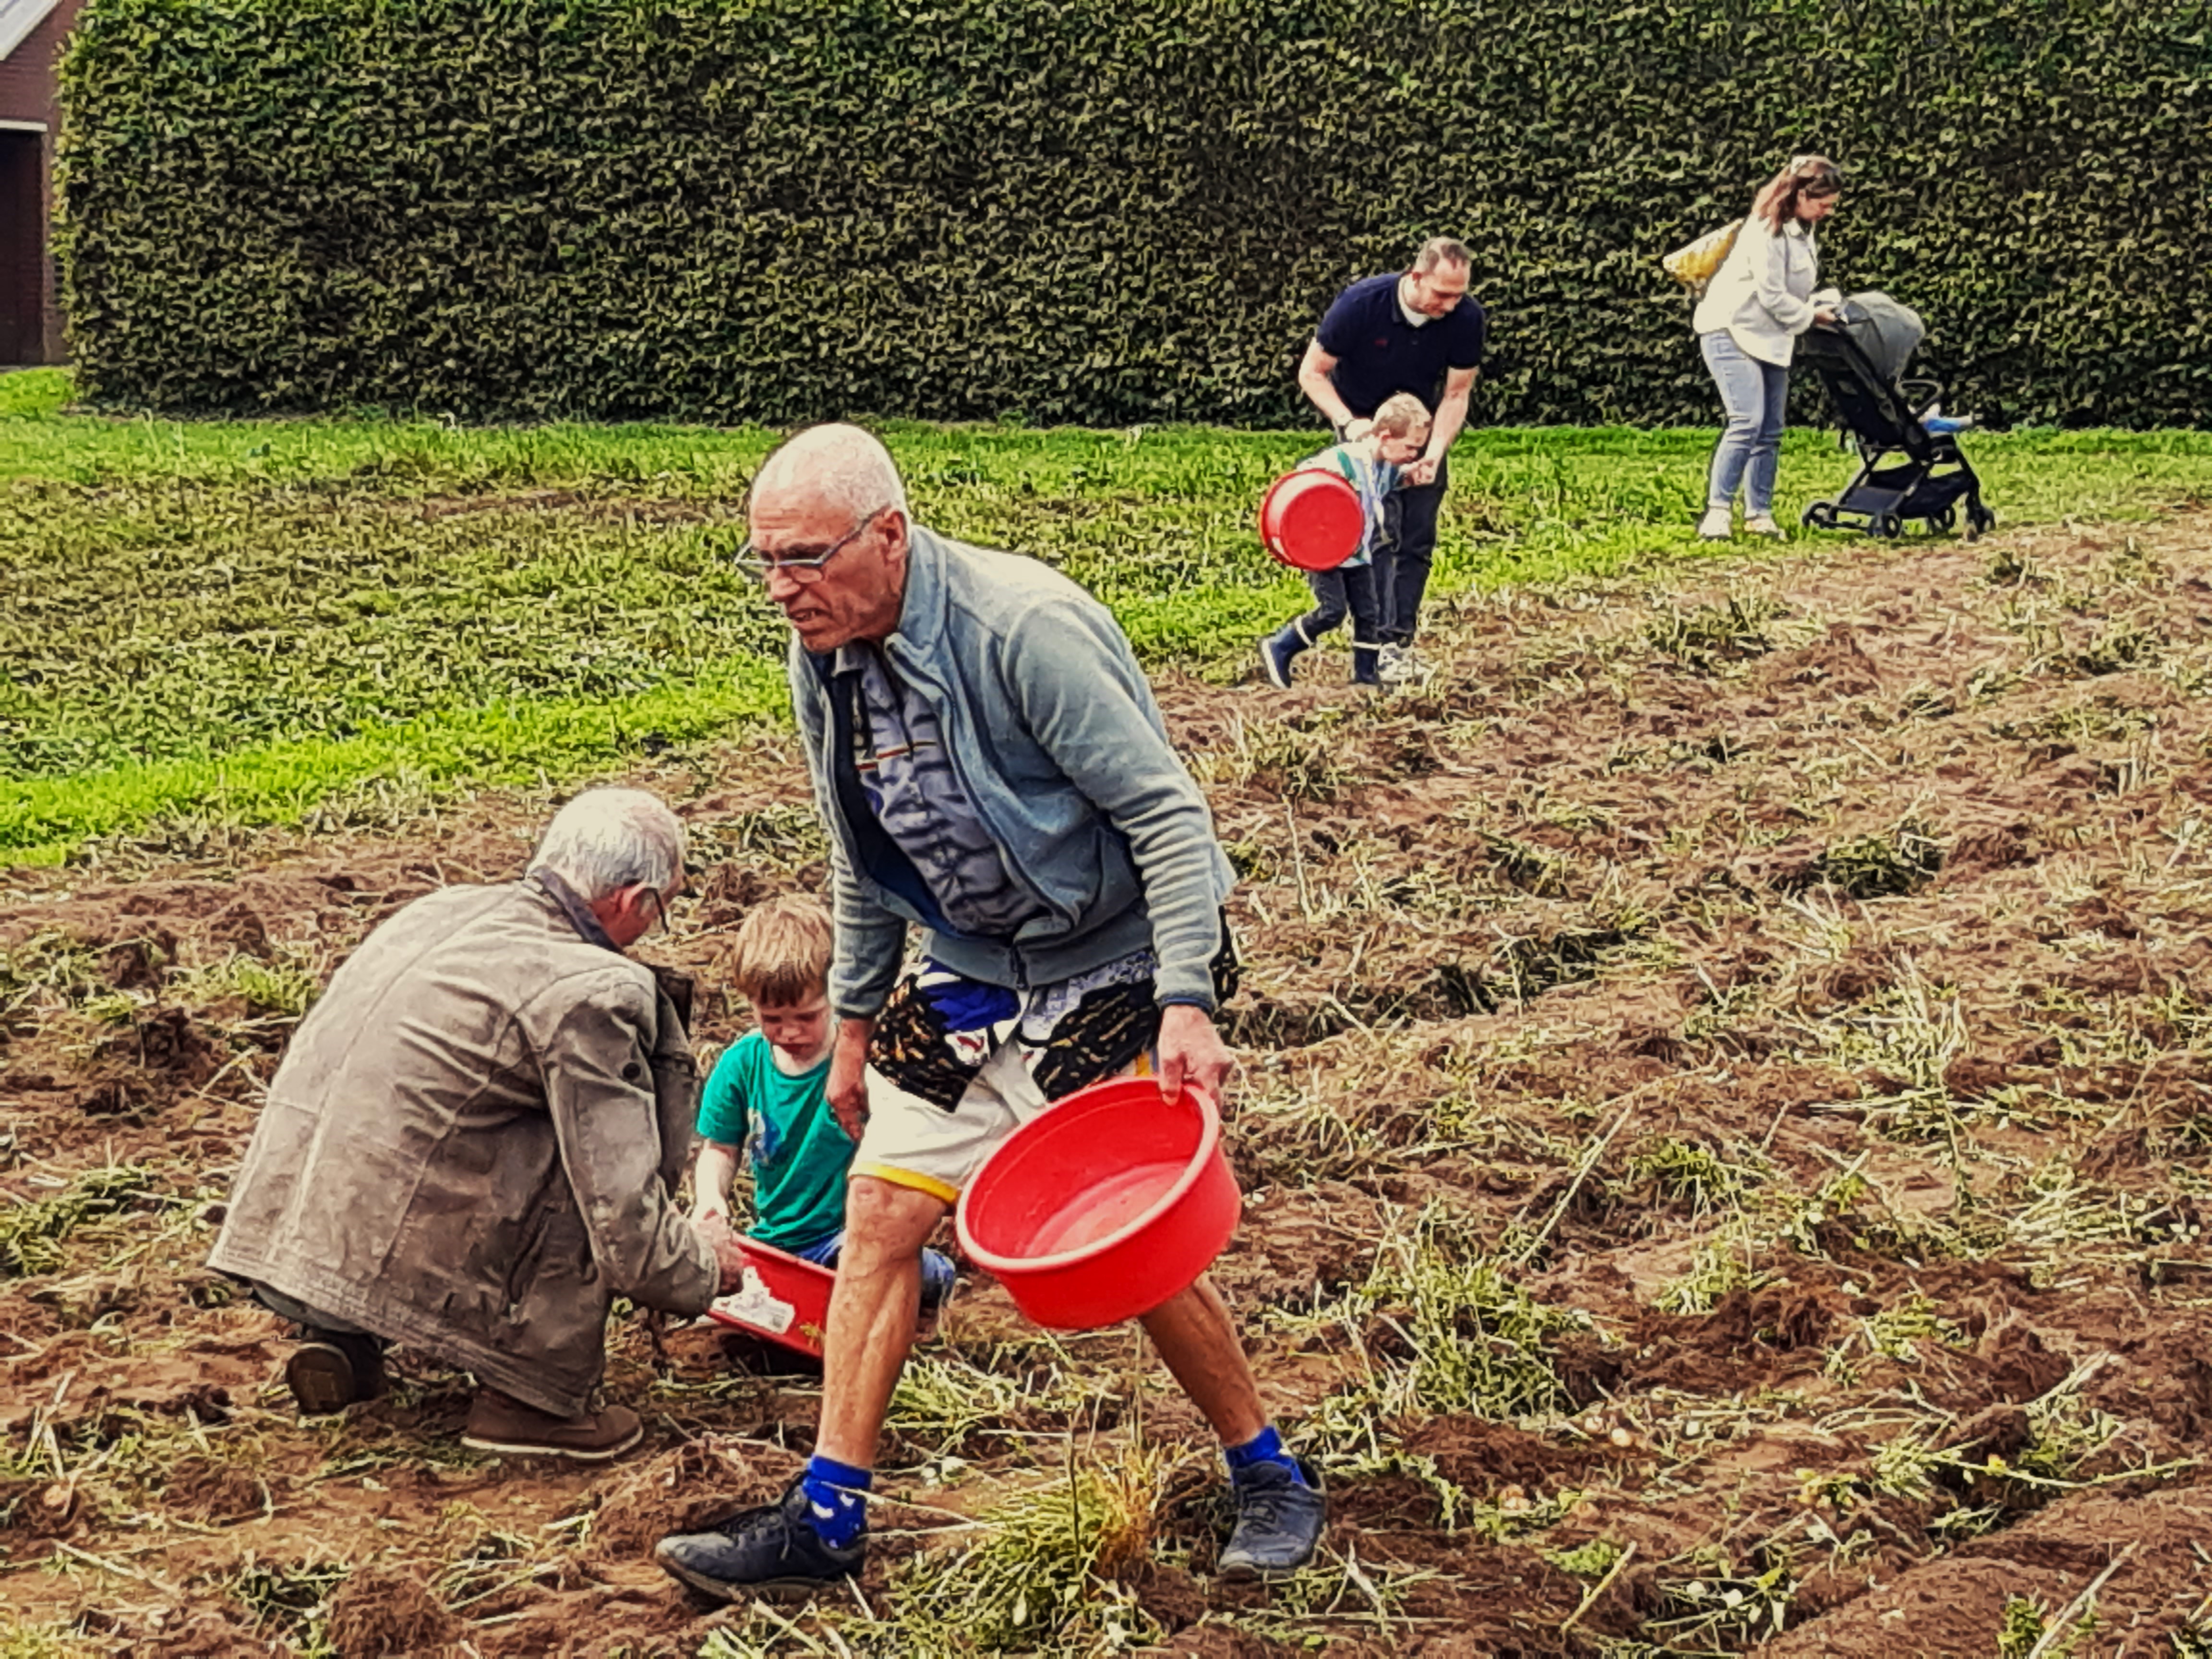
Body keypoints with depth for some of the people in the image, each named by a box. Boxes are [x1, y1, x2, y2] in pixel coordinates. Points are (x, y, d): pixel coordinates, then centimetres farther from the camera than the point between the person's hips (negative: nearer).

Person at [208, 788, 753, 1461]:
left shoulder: (444, 908, 14)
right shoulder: (590, 990, -10)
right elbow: (627, 1233, -10)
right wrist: (707, 1264, 11)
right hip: (389, 1267, -8)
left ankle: (343, 1344, 18)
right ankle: (532, 1396, -2)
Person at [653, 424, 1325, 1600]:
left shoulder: (1021, 629, -25)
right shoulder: (824, 665, -1)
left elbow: (1170, 817, -24)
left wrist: (1186, 1007, -31)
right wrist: (856, 1023, 19)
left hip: (1108, 975, -7)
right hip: (966, 979, 7)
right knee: (881, 1215, 0)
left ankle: (1269, 1479, 18)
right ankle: (826, 1521, 7)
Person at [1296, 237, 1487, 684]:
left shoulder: (1466, 319, -21)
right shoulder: (1360, 304, -27)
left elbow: (1456, 394, -12)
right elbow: (1312, 373, -16)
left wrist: (1433, 455, -26)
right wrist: (1347, 423, -31)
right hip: (1362, 422, -3)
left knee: (1418, 538, 1)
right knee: (1380, 531, -17)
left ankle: (1402, 642, 9)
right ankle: (1381, 645, -19)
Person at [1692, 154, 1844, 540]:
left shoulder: (1801, 230, 11)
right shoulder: (1768, 230, -19)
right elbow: (1772, 296, -20)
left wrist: (1818, 305, 3)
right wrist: (1811, 316, -8)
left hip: (1770, 337, 9)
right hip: (1732, 332, -9)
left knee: (1770, 431, 6)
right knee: (1747, 423, -20)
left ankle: (1759, 514, 10)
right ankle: (1718, 512, -19)